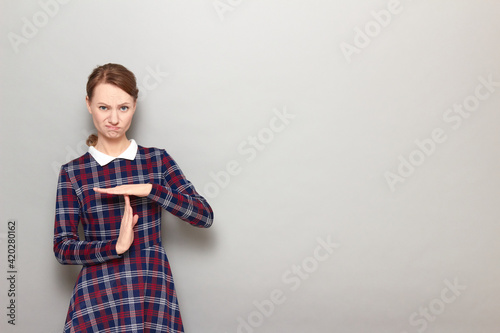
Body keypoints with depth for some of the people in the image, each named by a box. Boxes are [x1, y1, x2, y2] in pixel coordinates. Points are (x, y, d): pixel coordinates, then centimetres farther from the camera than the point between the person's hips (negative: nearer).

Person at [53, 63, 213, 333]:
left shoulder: (157, 159, 2)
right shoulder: (72, 172, 0)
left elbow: (205, 216, -6)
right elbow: (62, 249, -4)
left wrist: (150, 189, -18)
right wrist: (116, 246, -21)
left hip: (154, 293, 1)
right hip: (97, 299, -1)